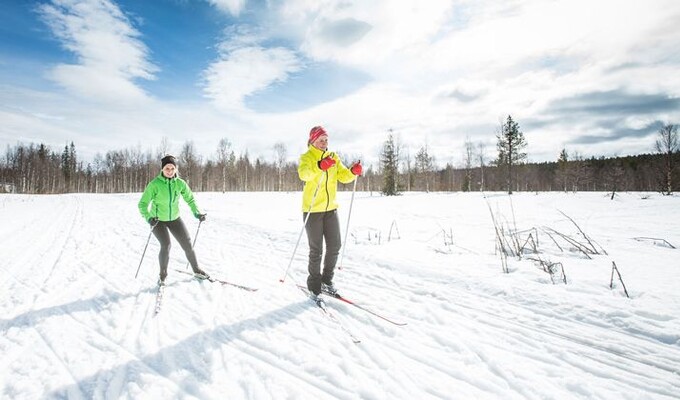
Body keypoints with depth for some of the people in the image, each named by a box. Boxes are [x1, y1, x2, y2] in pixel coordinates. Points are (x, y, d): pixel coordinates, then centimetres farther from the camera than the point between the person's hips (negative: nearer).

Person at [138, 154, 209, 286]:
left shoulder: (180, 183, -11)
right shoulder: (155, 184, -20)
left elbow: (190, 199, 1)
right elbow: (143, 203, -18)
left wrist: (197, 212, -14)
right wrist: (148, 218, -35)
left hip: (174, 219, 3)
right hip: (158, 220, -3)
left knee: (187, 244, 2)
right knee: (166, 245, -18)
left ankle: (196, 270, 21)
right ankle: (162, 275, 5)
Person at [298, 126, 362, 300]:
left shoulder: (333, 157, 11)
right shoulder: (307, 157, -6)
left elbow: (344, 176, 4)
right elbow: (303, 173, -28)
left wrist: (353, 172, -19)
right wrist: (320, 166, -48)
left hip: (330, 209, 5)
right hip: (312, 210, -5)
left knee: (334, 247, 10)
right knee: (316, 251, 1)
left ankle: (327, 280, 30)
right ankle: (314, 286, 18)